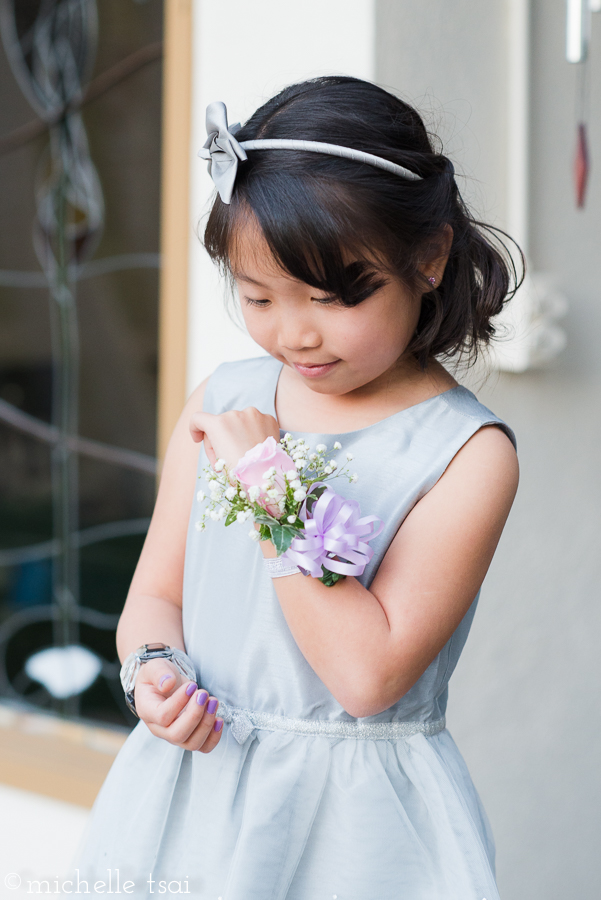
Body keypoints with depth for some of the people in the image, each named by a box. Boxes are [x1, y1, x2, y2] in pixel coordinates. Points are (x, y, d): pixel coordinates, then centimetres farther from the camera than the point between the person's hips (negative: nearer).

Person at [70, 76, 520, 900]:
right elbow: (156, 593, 7)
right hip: (194, 785, 4)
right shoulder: (220, 403, 2)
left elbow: (370, 675, -21)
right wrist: (157, 672, -15)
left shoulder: (467, 452, -14)